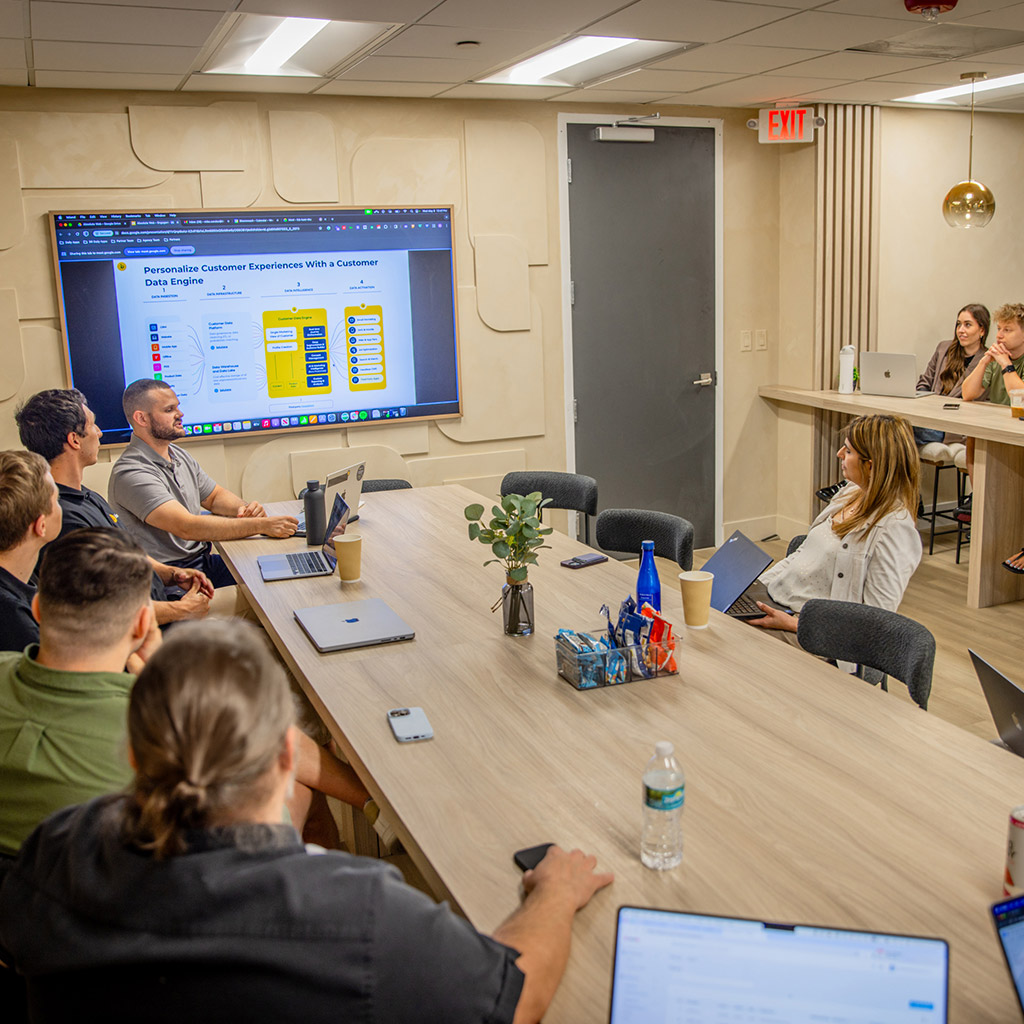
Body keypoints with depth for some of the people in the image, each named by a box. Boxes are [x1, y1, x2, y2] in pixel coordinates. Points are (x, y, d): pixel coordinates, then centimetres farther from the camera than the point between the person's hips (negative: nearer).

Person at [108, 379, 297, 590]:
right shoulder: (131, 474, -19)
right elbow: (187, 527, -28)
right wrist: (261, 525, -30)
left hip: (205, 560, 9)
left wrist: (242, 509, -2)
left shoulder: (180, 456, 13)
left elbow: (215, 496, 24)